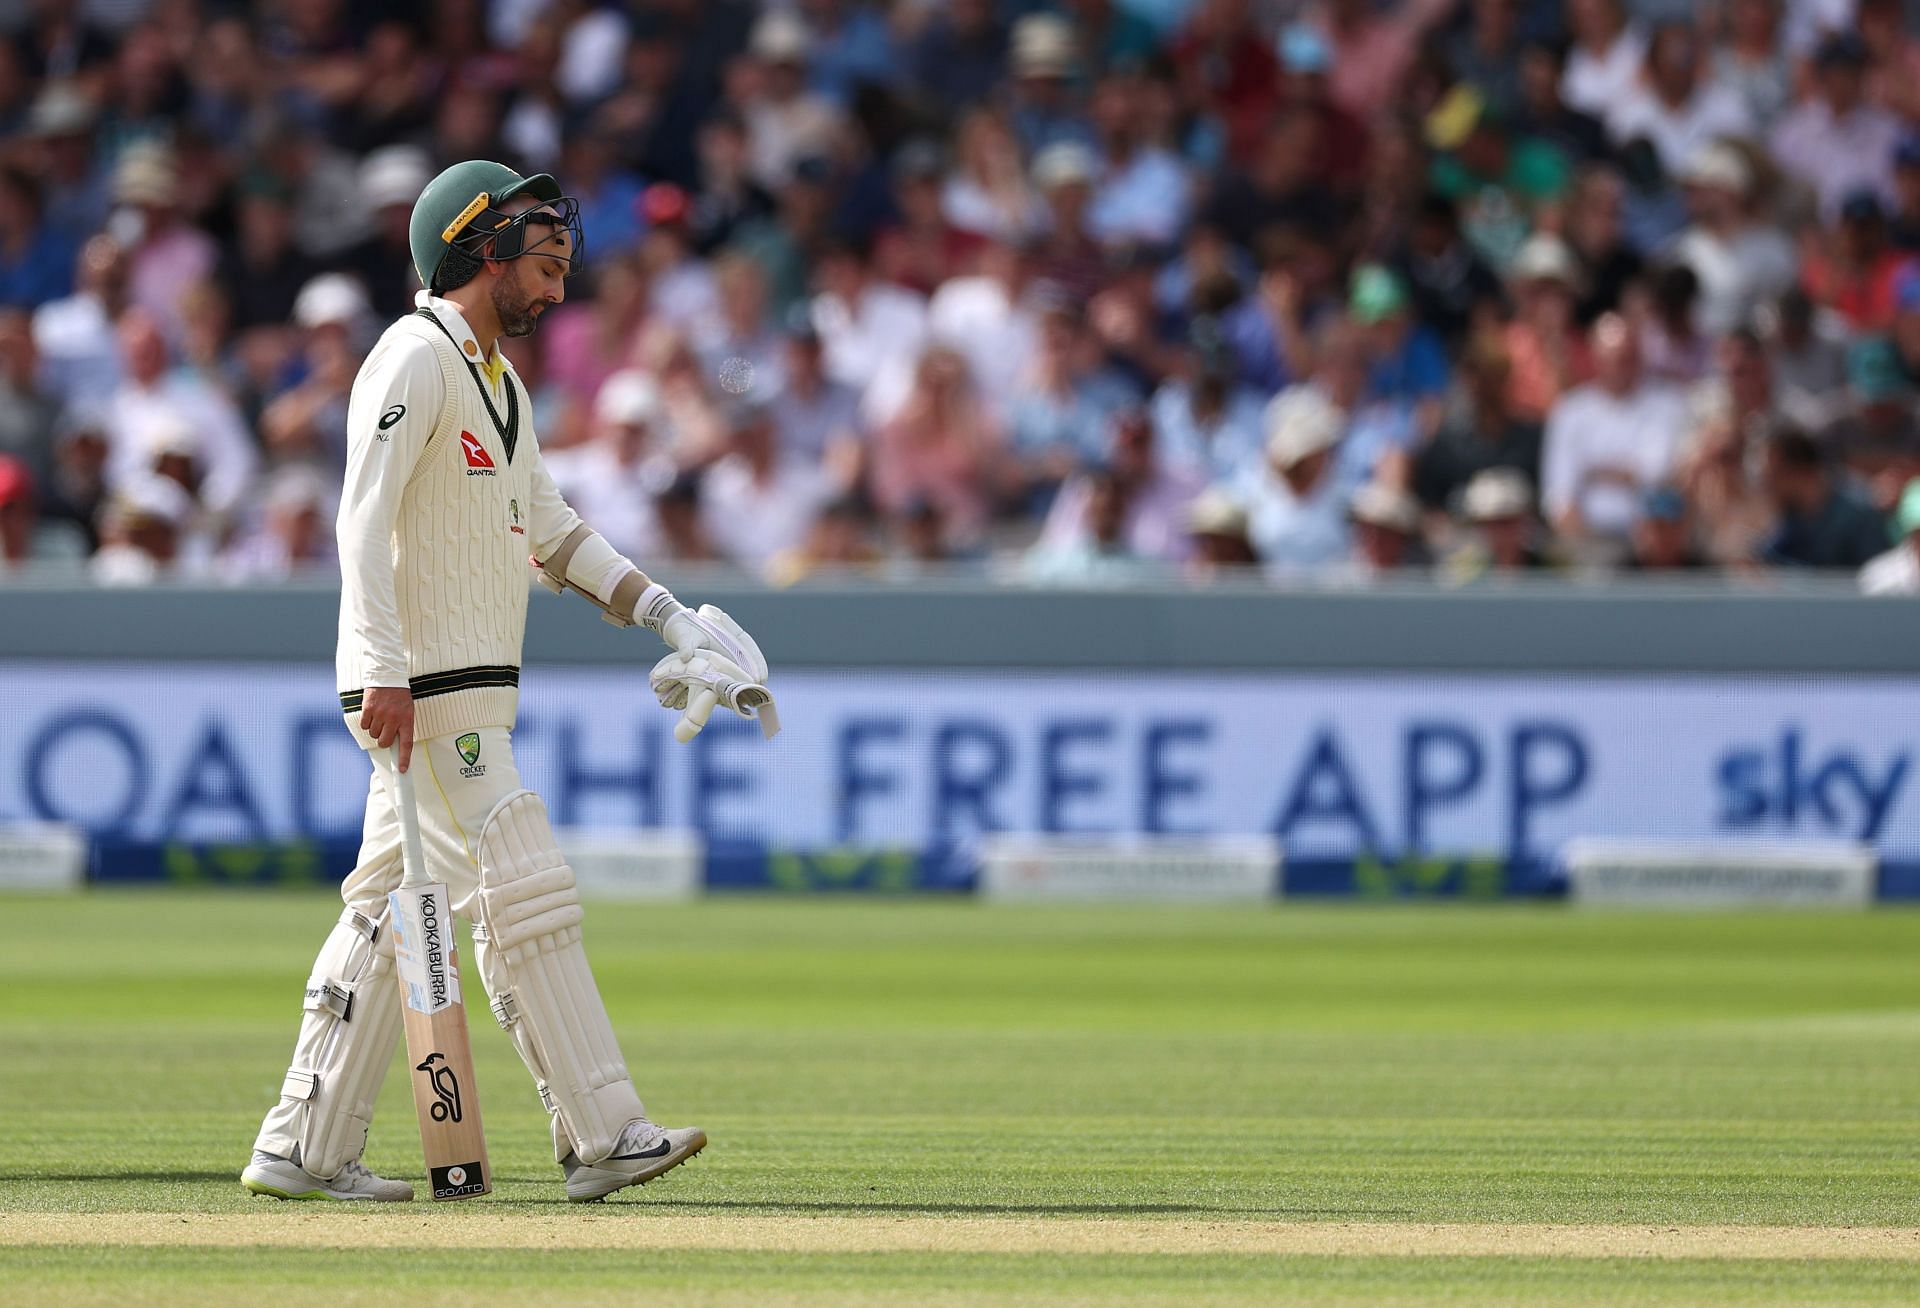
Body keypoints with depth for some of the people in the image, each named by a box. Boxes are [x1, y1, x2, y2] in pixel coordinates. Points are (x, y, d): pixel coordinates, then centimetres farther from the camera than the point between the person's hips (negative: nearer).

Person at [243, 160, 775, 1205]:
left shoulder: (496, 377, 21)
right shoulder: (416, 358, -10)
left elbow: (550, 527, 25)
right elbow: (364, 518, -19)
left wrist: (661, 611, 14)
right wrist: (384, 671, -28)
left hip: (470, 693, 10)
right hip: (425, 689, -10)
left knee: (393, 907, 9)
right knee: (524, 893, -11)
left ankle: (306, 1148, 10)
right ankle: (602, 1136, -11)